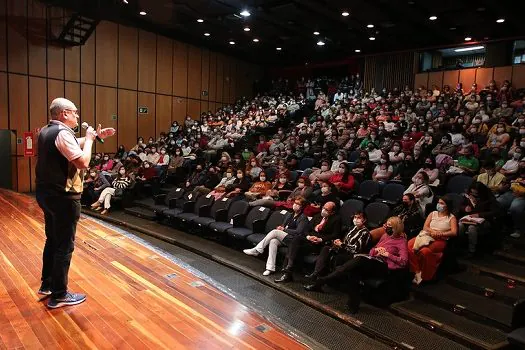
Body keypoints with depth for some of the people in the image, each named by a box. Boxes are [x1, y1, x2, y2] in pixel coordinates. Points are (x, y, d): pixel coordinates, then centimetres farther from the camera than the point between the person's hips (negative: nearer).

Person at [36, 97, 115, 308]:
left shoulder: (46, 131, 12)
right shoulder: (62, 133, -19)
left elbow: (72, 145, 24)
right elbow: (83, 162, -26)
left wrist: (97, 137, 16)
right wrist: (89, 138, -13)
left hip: (47, 194, 10)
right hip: (62, 197, -10)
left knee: (53, 240, 21)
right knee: (65, 245, -1)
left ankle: (47, 284, 34)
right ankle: (59, 295, 9)